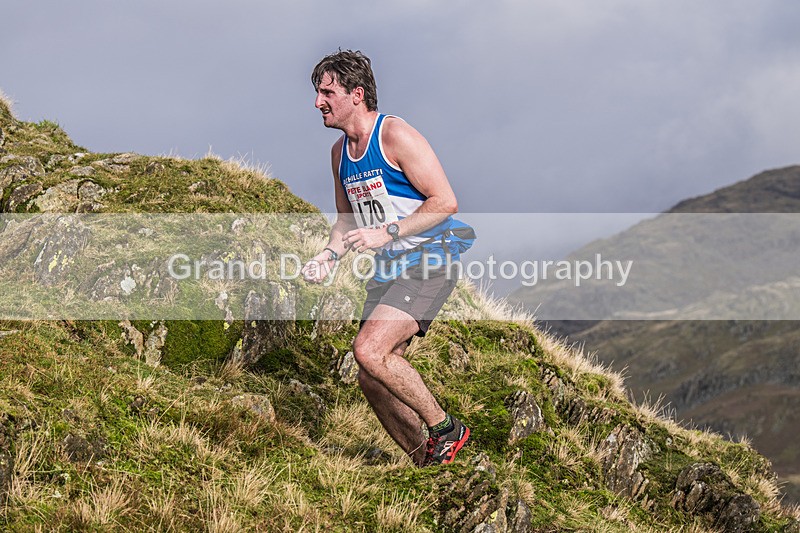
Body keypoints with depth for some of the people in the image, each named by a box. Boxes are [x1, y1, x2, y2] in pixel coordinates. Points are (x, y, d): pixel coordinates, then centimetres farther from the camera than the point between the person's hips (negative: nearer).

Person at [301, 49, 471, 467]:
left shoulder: (395, 135, -14)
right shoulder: (340, 151, 11)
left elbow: (445, 202, -18)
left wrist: (386, 233, -23)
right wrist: (329, 255, 5)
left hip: (428, 262, -8)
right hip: (388, 270, 9)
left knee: (369, 350, -25)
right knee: (372, 380, 4)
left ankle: (445, 428, -8)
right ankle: (425, 462, 20)